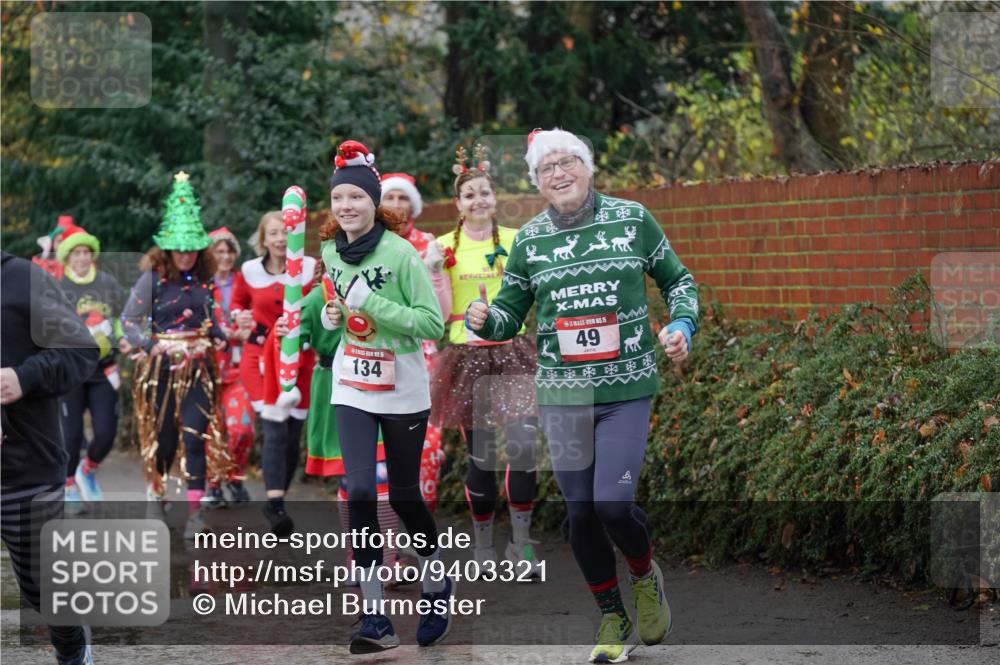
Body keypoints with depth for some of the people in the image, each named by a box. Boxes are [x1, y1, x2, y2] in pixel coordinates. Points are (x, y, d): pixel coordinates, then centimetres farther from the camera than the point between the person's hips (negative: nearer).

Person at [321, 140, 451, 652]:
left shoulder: (400, 253, -14)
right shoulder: (331, 252, 3)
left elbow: (433, 323, -17)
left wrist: (373, 306, -24)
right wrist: (331, 317, -1)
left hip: (402, 392, -4)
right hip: (351, 389, 4)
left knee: (403, 495, 7)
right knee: (360, 493, -9)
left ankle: (436, 585, 35)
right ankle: (376, 617, -6)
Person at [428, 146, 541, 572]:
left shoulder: (516, 241, 5)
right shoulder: (444, 247, 3)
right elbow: (441, 313, 0)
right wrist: (434, 281, -16)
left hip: (512, 352, 0)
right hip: (467, 356, 0)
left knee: (522, 444, -18)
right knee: (479, 456, 3)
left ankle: (521, 541, -9)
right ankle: (483, 546, 18)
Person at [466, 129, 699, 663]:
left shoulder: (632, 219, 1)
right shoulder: (529, 240, 5)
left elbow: (678, 280, 12)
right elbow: (510, 314, 12)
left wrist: (681, 325, -6)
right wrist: (484, 319, -10)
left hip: (626, 390, -2)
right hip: (560, 395, 2)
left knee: (613, 504, -14)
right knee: (581, 513, 4)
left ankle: (645, 576, 19)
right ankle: (612, 620, 22)